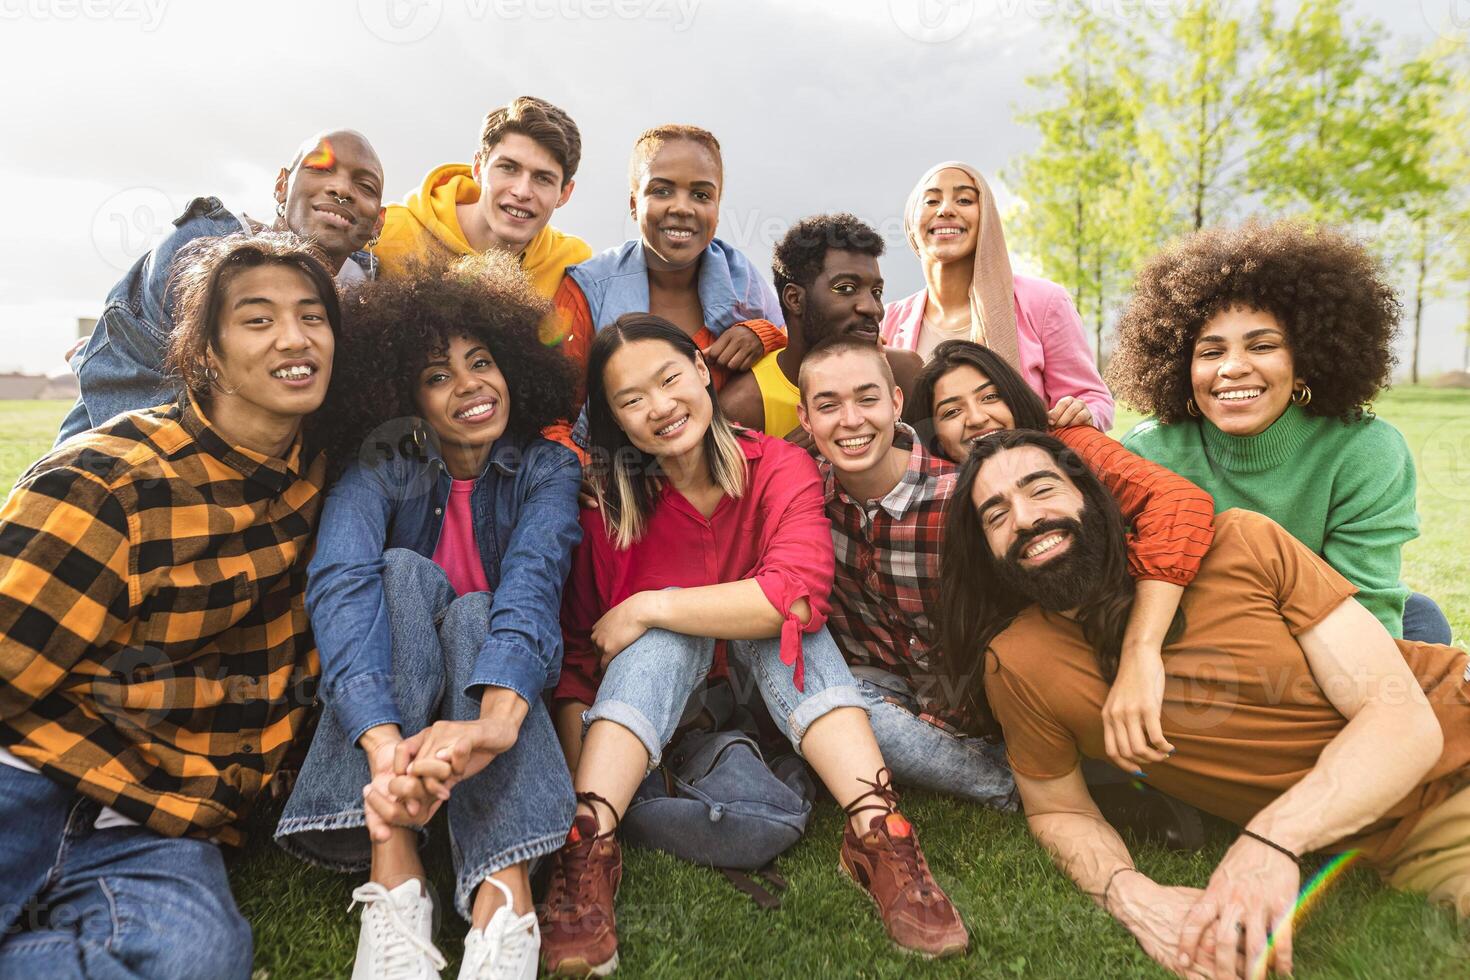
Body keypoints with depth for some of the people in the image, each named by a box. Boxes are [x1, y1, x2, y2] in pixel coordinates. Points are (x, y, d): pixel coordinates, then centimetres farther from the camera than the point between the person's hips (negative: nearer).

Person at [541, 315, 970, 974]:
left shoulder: (778, 468, -16)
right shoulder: (608, 500, -13)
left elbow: (801, 590, -34)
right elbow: (576, 654, -13)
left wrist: (647, 609, -30)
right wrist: (576, 787, -26)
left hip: (774, 695, 0)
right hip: (649, 711, 0)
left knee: (785, 617, -29)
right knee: (672, 620, -30)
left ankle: (876, 832, -35)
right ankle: (588, 845, -35)